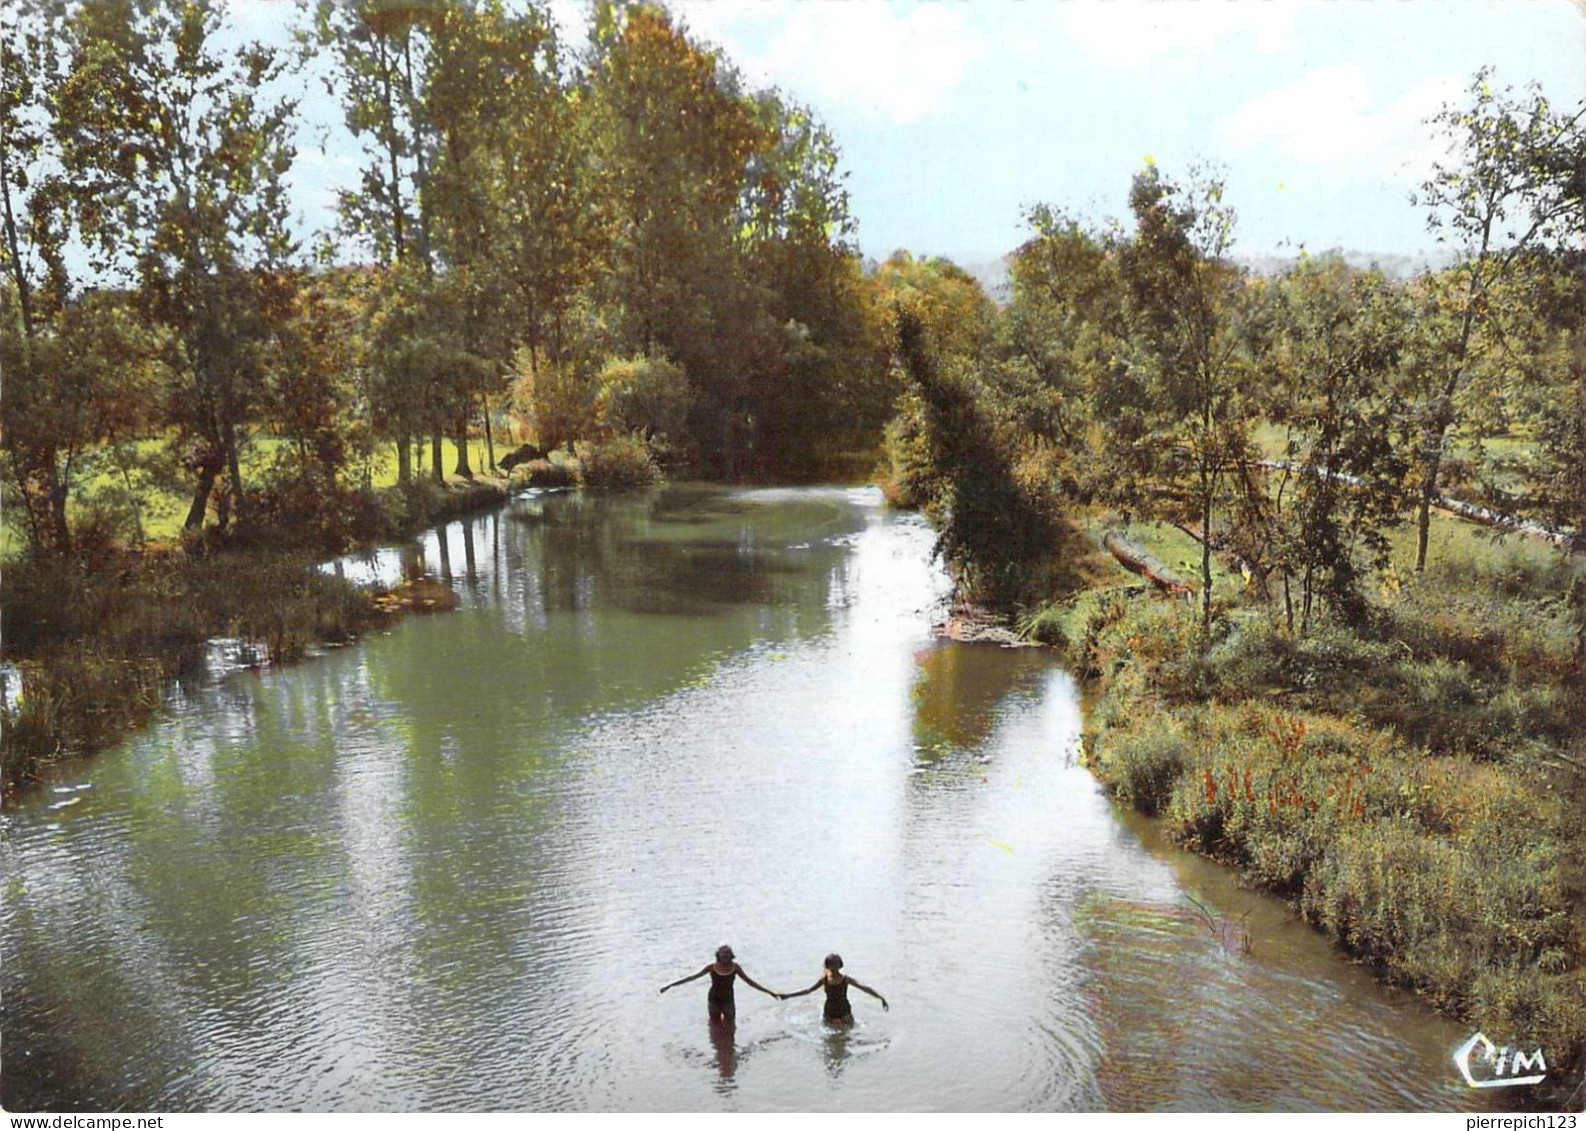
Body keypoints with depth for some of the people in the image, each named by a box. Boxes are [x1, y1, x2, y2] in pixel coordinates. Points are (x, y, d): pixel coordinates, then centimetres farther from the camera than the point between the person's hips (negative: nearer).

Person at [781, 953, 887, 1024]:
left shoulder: (845, 979, -12)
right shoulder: (824, 979, -5)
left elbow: (864, 987, -18)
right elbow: (808, 990, 4)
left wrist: (880, 998, -29)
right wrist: (788, 996, 5)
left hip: (844, 1014, -2)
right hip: (829, 1014, 2)